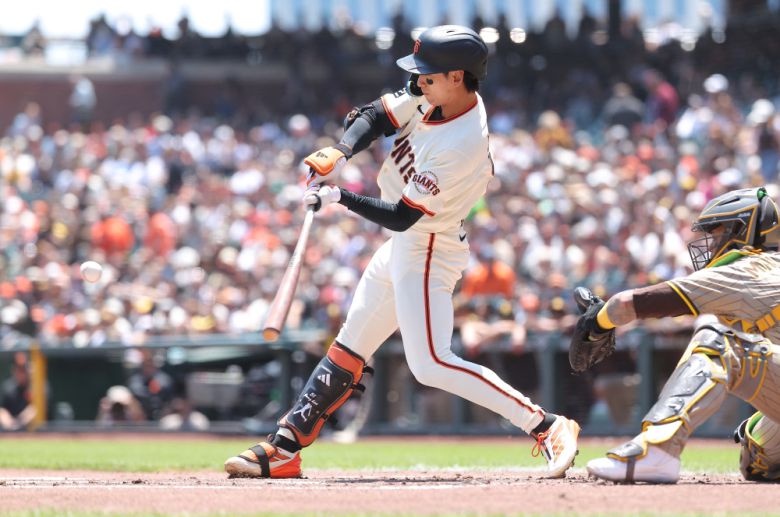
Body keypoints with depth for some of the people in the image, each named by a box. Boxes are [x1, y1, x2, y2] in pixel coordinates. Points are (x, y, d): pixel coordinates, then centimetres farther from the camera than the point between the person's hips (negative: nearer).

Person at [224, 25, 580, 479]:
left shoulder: (461, 146, -29)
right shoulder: (435, 97, -5)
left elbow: (401, 216, -26)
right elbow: (377, 116, 4)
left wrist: (340, 198, -22)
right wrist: (339, 155, -13)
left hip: (428, 255, -10)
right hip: (403, 249, 10)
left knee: (432, 365, -18)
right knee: (349, 348, 13)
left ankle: (545, 425, -17)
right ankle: (284, 450, 20)